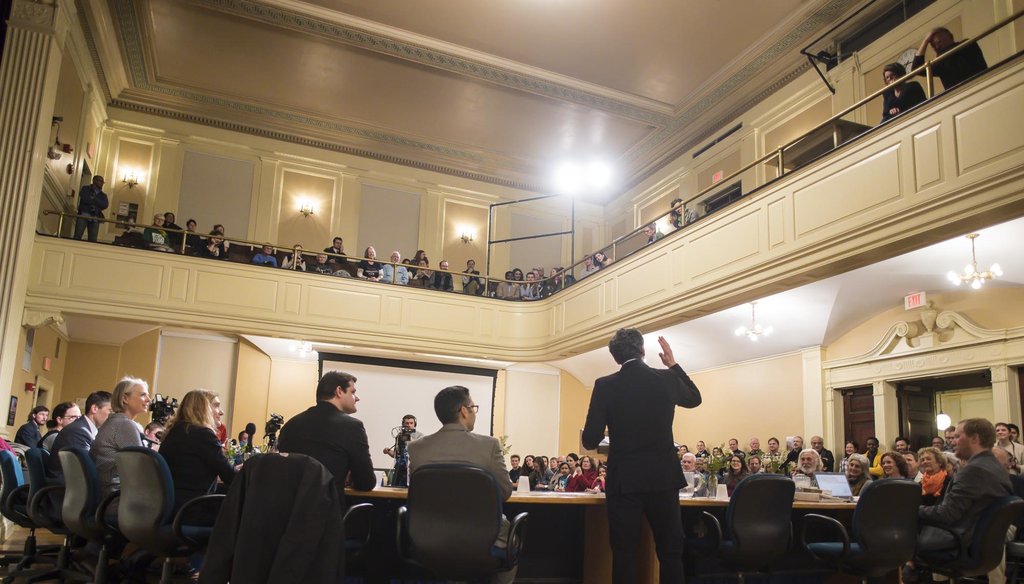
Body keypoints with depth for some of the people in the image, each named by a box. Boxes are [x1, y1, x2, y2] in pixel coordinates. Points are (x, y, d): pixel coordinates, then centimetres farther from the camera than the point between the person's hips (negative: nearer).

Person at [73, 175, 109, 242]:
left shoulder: (103, 195, 20)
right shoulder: (86, 189, 13)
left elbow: (105, 205, 1)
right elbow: (84, 199, -6)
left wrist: (94, 199, -5)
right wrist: (97, 202, 0)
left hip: (95, 218, 2)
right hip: (83, 215, -2)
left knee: (93, 239, -5)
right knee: (77, 236, -10)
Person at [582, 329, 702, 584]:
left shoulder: (605, 385, -7)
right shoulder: (667, 379, -2)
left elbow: (590, 441, -9)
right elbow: (695, 398, 21)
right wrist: (673, 365, 23)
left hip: (624, 480, -1)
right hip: (663, 478, 2)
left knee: (624, 553, 5)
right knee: (670, 551, 11)